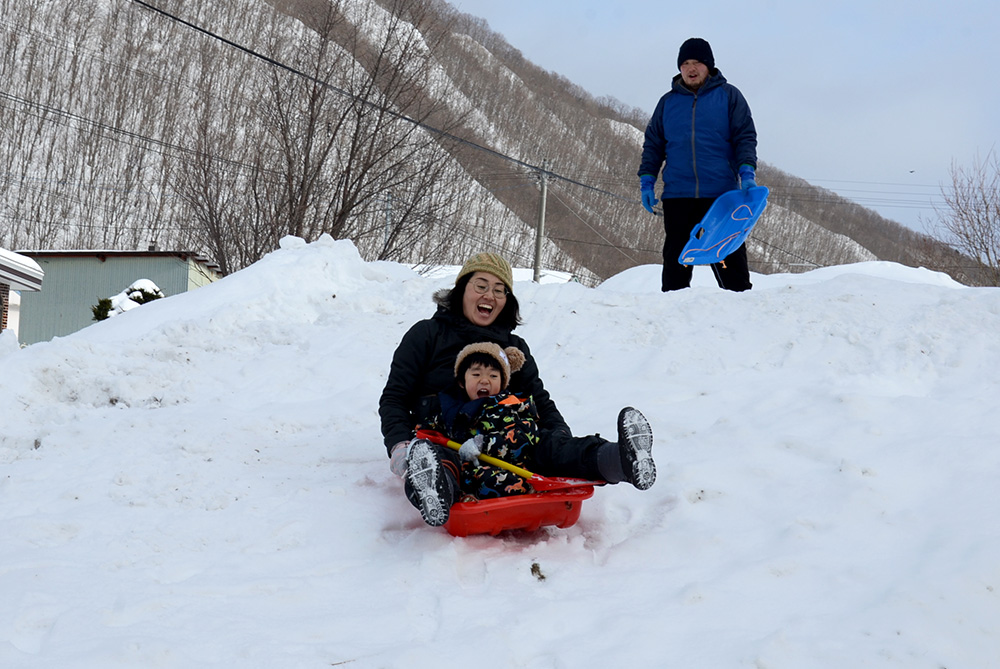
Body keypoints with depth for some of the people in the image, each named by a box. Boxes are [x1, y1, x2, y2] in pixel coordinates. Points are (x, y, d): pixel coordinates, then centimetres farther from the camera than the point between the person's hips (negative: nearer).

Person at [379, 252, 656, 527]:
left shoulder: (515, 348, 26)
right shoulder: (428, 334, 14)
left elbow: (540, 401, 22)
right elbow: (394, 398, 9)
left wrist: (563, 439, -2)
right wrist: (398, 445, -13)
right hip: (440, 440, -3)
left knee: (548, 444, -31)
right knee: (438, 461, -41)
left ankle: (619, 460, -60)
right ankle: (433, 493, -77)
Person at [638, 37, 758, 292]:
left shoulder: (728, 96, 6)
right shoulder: (668, 102, 14)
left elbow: (745, 137, 3)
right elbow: (653, 144, 17)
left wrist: (747, 173, -10)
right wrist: (647, 180, 8)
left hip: (721, 194, -2)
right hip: (677, 195, 2)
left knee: (730, 257, -1)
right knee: (676, 259, 5)